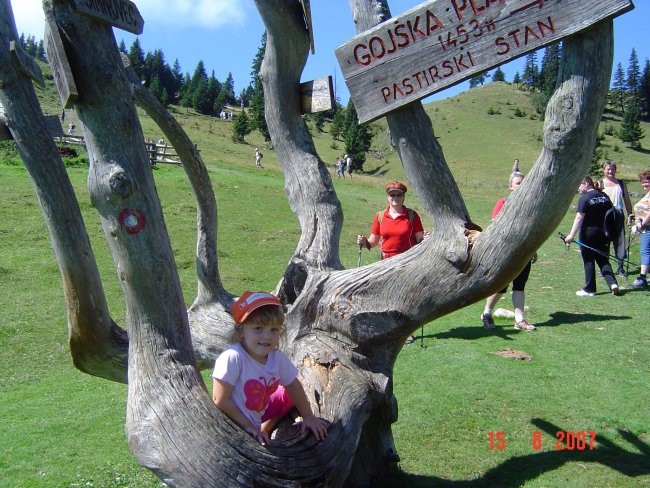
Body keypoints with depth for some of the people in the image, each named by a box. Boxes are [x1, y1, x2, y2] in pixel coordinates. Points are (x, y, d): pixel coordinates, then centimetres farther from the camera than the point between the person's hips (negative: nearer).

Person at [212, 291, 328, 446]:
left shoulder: (276, 356, -12)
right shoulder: (233, 357, -31)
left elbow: (293, 385, 4)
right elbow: (220, 400, -25)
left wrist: (308, 416, 6)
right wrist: (248, 426, -18)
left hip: (258, 414, 7)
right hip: (233, 421, -7)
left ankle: (265, 429, 18)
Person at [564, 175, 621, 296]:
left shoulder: (585, 198, -13)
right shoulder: (604, 196, 8)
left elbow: (579, 217, -21)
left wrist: (572, 235, -25)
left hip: (588, 233, -6)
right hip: (603, 233, 6)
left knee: (589, 261, 3)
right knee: (603, 260, 13)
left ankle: (589, 289, 9)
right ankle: (613, 283, -4)